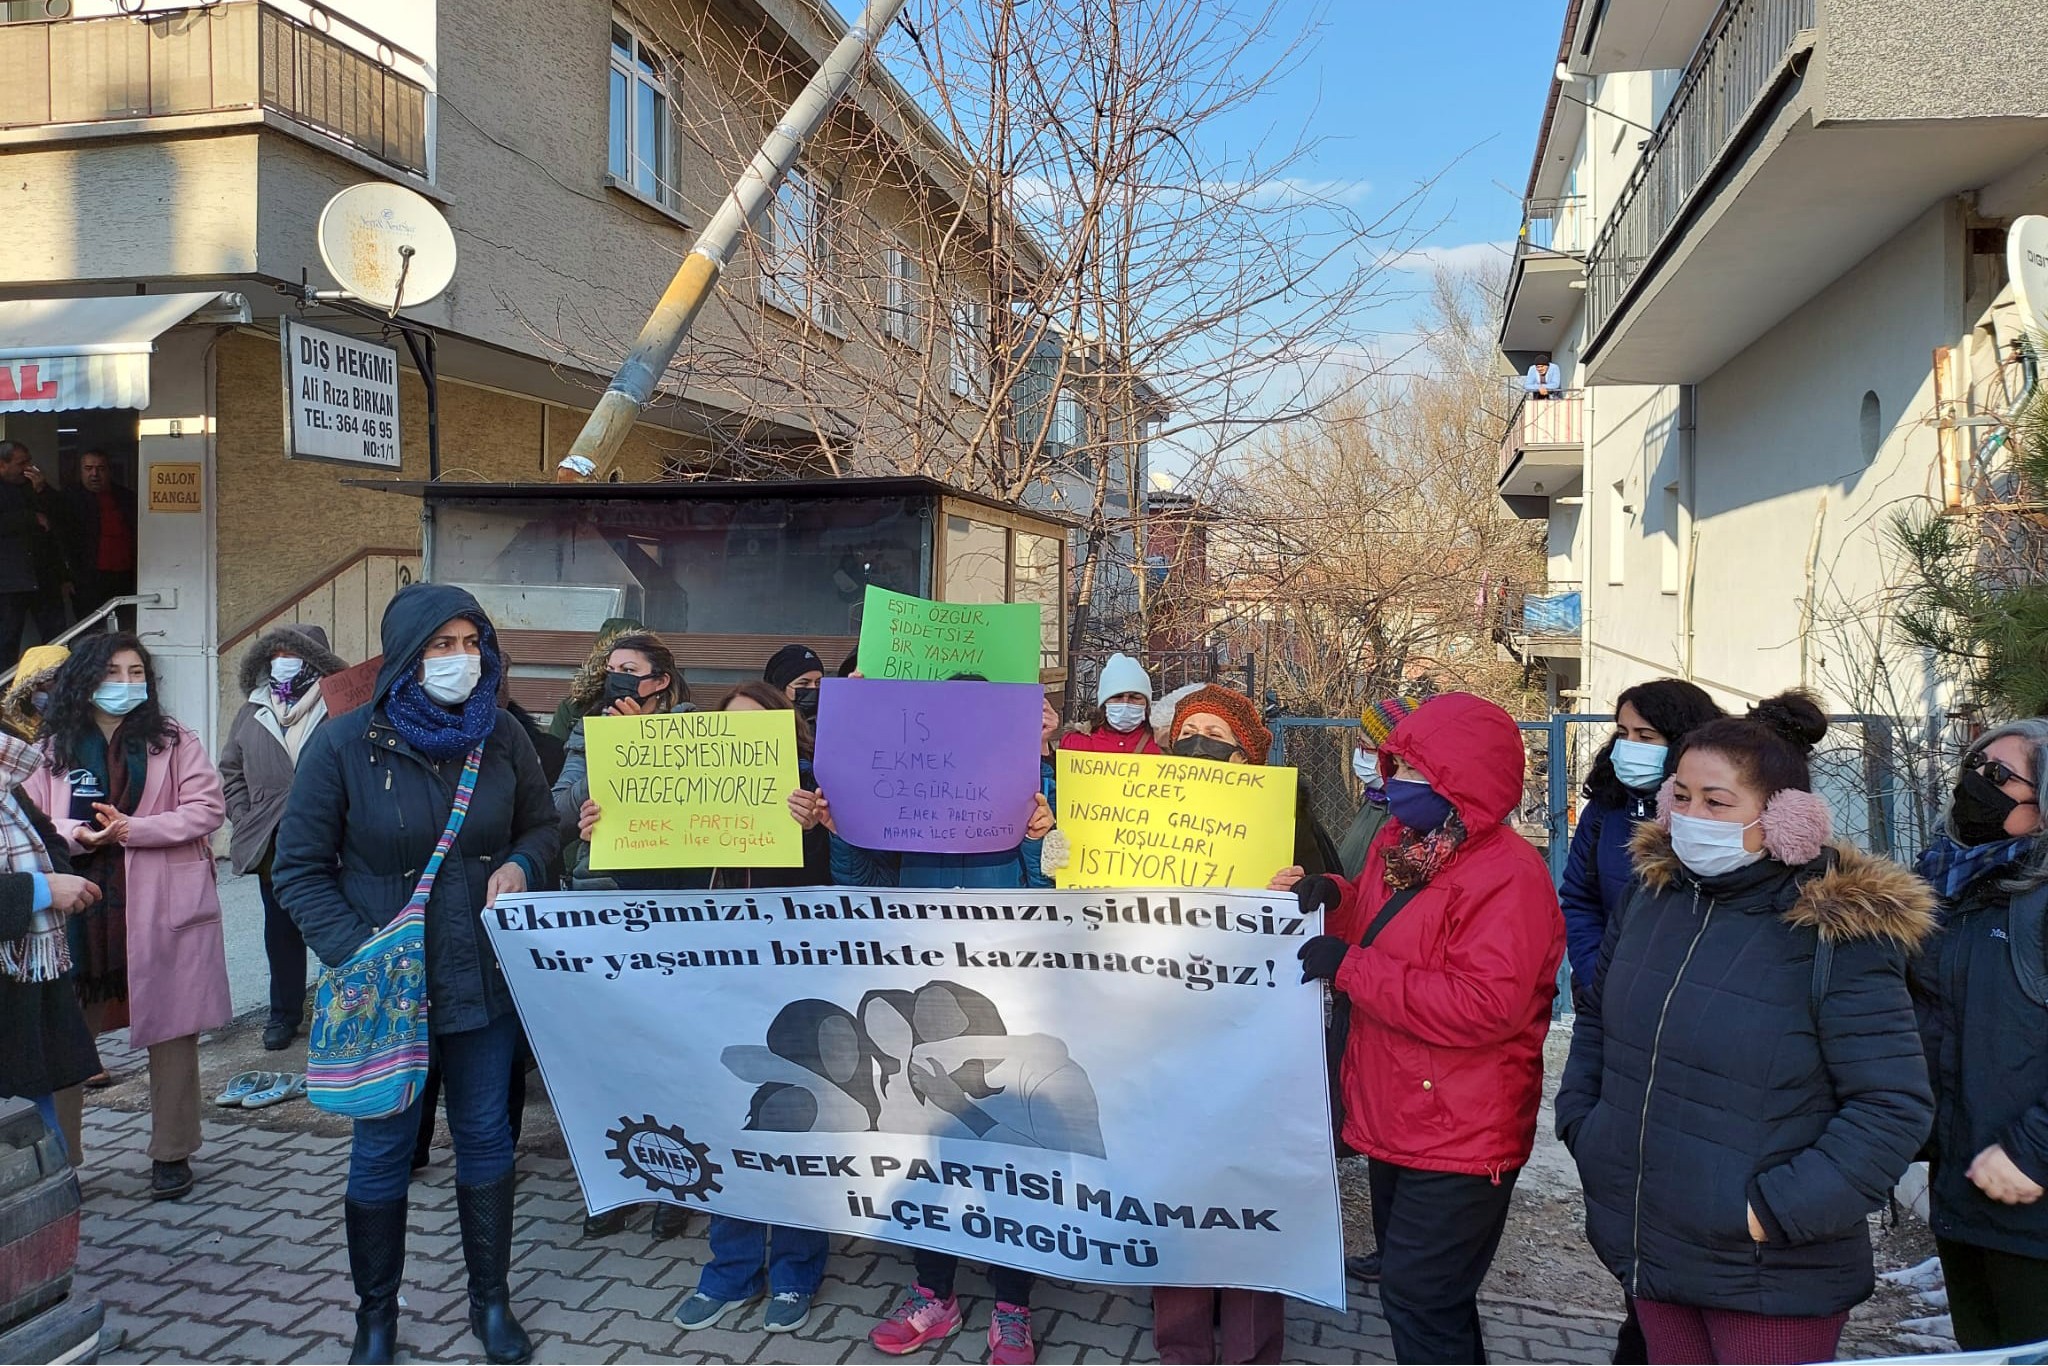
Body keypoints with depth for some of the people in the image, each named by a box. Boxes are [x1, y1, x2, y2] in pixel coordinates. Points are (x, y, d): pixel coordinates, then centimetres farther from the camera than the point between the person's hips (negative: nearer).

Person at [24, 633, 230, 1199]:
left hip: (163, 908, -1)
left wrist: (131, 829, -15)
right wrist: (76, 835, -14)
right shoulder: (55, 747, 7)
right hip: (81, 911, 1)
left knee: (170, 1032, 5)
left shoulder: (173, 741, 3)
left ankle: (172, 1154, 19)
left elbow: (207, 809, -5)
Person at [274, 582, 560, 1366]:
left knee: (486, 1138, 13)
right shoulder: (346, 744, -11)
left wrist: (519, 866, -11)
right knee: (382, 1150, 10)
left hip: (484, 976, 3)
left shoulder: (503, 739, -3)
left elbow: (542, 827, 11)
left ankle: (491, 1301, 31)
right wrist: (356, 952, -18)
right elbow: (299, 869, -6)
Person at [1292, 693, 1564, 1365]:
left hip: (1461, 1135, -9)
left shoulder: (1507, 875, -21)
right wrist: (1336, 899, 0)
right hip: (1395, 1121, 9)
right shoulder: (1399, 844, 6)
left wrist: (1349, 969, -25)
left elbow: (1484, 1007, -30)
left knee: (1417, 1294, -2)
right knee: (1422, 1291, 21)